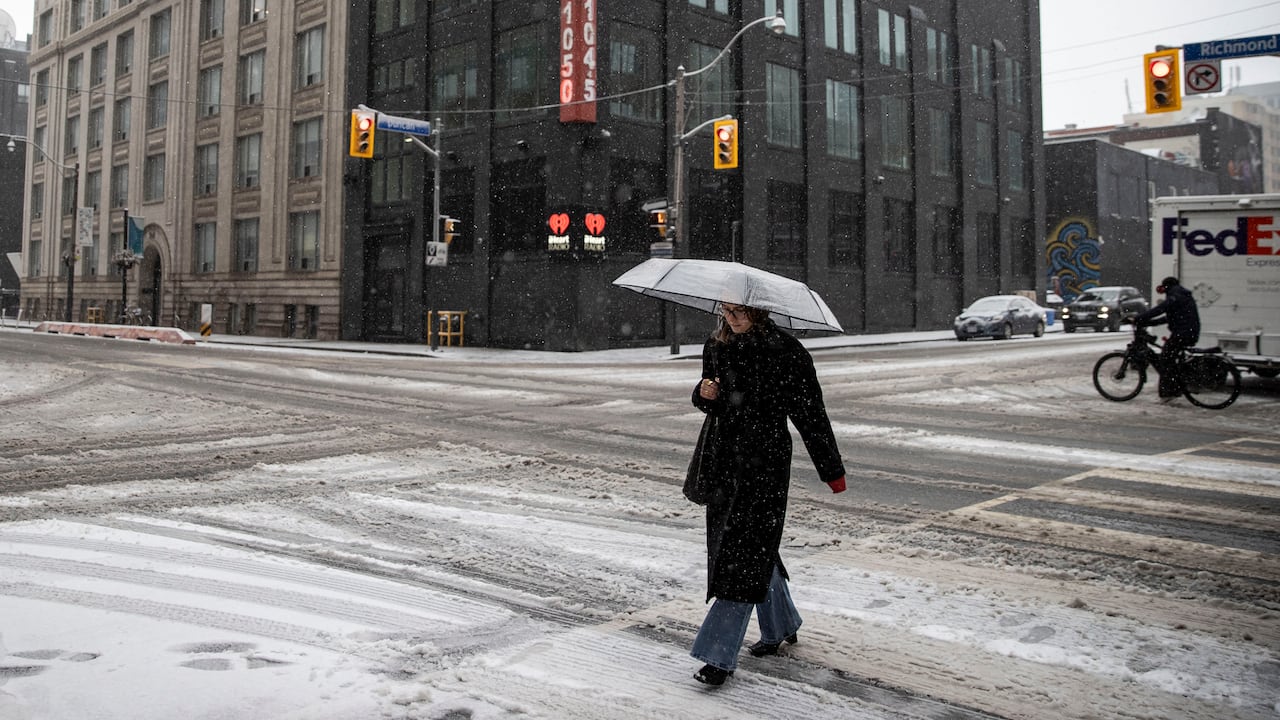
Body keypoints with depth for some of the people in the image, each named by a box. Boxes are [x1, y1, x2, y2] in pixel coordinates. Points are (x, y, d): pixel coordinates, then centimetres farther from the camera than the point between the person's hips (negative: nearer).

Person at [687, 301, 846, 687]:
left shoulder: (786, 351, -10)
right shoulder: (716, 345, 7)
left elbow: (811, 414, -5)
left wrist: (832, 470, 0)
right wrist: (704, 393, -6)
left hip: (766, 462, -6)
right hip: (725, 457, 7)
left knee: (744, 553, -8)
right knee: (756, 549, 17)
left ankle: (720, 656, -5)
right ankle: (781, 625, 39)